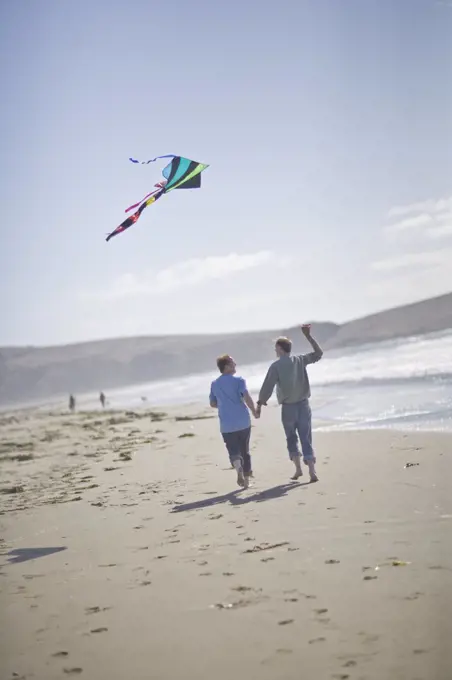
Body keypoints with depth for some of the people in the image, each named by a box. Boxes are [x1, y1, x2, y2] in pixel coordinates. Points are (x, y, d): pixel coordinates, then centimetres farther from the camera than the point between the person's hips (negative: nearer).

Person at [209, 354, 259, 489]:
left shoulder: (215, 384, 9)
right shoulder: (238, 380, -6)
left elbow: (213, 404, 16)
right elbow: (247, 398, -16)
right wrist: (254, 411, -2)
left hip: (226, 426, 2)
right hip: (243, 422, -2)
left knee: (233, 451, 0)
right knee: (245, 450, 12)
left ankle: (239, 469, -30)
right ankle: (246, 479, 16)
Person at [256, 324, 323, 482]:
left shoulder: (276, 366, -9)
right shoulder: (300, 360, 1)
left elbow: (268, 386, -9)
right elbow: (318, 353, 16)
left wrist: (260, 402, 4)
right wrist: (308, 336, 17)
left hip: (288, 407, -3)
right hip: (303, 404, 3)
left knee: (291, 438, 16)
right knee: (306, 438, 3)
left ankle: (298, 468, 9)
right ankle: (312, 471, -7)